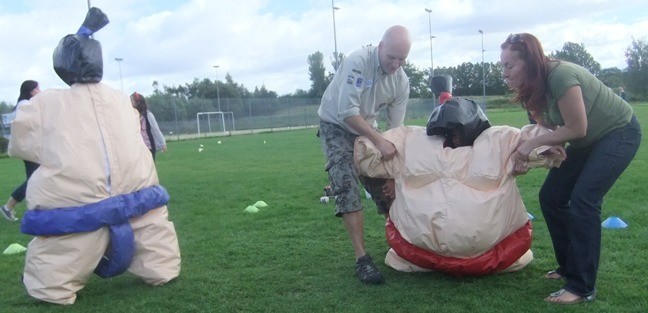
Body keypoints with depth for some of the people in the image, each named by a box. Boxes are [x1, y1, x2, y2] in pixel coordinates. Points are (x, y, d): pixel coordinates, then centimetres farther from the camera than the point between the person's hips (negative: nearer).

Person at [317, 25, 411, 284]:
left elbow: (396, 128, -5)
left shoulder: (402, 81, -9)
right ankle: (361, 258, -16)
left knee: (387, 187, 0)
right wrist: (380, 141, -36)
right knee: (347, 188, -18)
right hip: (336, 126, -5)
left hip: (366, 127, 5)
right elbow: (347, 112, -32)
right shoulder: (358, 61, -27)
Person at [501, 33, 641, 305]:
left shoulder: (560, 76, -32)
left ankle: (583, 288, -12)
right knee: (551, 196, 3)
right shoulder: (533, 86, -7)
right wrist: (523, 154, -22)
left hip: (620, 132, -8)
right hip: (590, 140, 9)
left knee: (583, 200, -20)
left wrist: (532, 144, -21)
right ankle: (569, 267, 19)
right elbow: (549, 125, -4)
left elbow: (576, 129, -27)